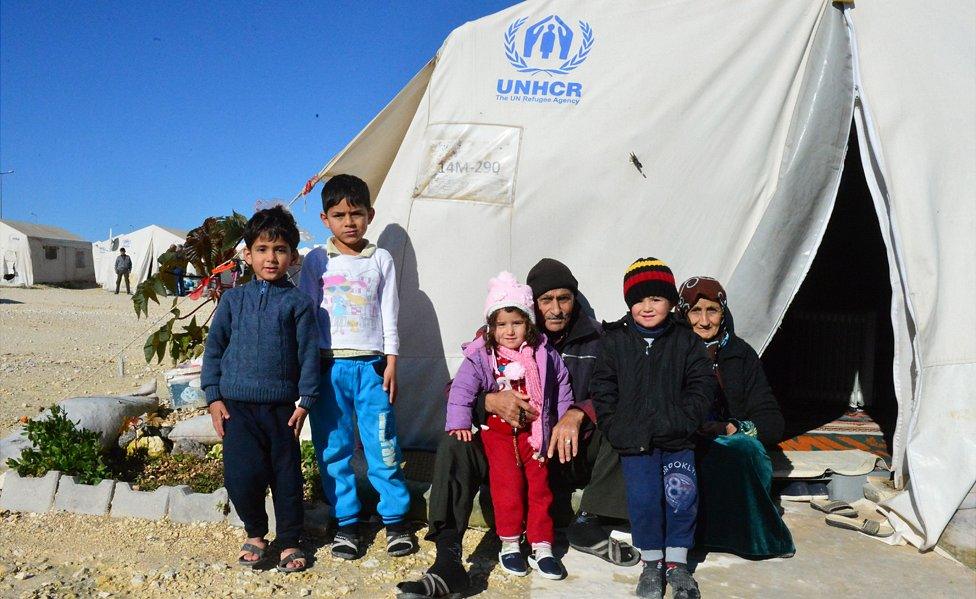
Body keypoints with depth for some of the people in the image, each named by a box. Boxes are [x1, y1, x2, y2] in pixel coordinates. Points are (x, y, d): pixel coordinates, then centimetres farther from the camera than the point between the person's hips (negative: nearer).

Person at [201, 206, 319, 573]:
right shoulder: (233, 300, 6)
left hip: (281, 407, -1)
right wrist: (213, 398, 2)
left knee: (286, 475, 7)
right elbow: (214, 348, 8)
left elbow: (309, 353, 0)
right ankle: (255, 534, 23)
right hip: (236, 406, 1)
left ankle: (289, 541, 24)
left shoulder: (297, 302, 0)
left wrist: (305, 401, -4)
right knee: (242, 475, -3)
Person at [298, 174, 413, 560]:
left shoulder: (381, 260, 6)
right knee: (333, 448, 5)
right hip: (329, 366, 1)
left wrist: (391, 362, 1)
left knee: (382, 446, 1)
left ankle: (395, 518, 16)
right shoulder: (316, 261, 5)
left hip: (371, 365, 0)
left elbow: (389, 315, 6)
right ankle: (346, 521, 19)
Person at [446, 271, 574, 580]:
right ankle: (509, 542, 4)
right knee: (508, 481, -12)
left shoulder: (545, 355, 2)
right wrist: (459, 423, -18)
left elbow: (562, 388, 13)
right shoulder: (480, 357, -5)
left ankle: (542, 546, 13)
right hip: (498, 430, -2)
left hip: (534, 431, 2)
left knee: (539, 484, 3)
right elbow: (462, 389, -9)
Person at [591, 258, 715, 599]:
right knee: (644, 497, -10)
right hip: (634, 442, 0)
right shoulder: (614, 342, 4)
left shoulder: (686, 342, 5)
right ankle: (651, 562, 12)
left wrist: (683, 421, -7)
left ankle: (676, 561, 9)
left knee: (682, 493, -12)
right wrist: (616, 429, -4)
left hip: (677, 439, 1)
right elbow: (602, 391, 4)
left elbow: (702, 386, 5)